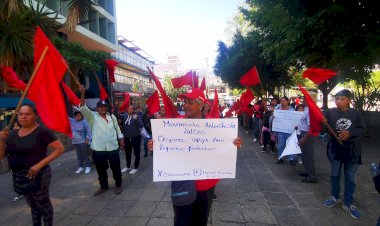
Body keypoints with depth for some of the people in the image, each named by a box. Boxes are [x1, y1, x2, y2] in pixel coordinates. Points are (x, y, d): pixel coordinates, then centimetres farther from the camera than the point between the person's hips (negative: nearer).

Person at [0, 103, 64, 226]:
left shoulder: (42, 131, -16)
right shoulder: (13, 134, 5)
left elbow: (60, 148, -21)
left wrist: (39, 165, -26)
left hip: (37, 175, -6)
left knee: (43, 204, 12)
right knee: (33, 205, 25)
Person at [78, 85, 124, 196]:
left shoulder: (112, 117, 7)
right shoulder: (93, 116, -1)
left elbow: (117, 129, 15)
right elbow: (83, 108, -16)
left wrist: (121, 139, 11)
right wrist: (82, 94, -29)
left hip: (113, 148, 1)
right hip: (98, 149, -1)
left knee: (116, 168, 11)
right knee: (101, 170, 13)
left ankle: (118, 185, 30)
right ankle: (103, 186, 33)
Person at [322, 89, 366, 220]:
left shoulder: (356, 114, -4)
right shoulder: (330, 112, -6)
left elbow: (363, 130, -1)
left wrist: (350, 133, -18)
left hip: (352, 149, 0)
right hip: (335, 148, 0)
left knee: (350, 178, 9)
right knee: (334, 174, 13)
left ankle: (348, 204, 23)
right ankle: (334, 197, 33)